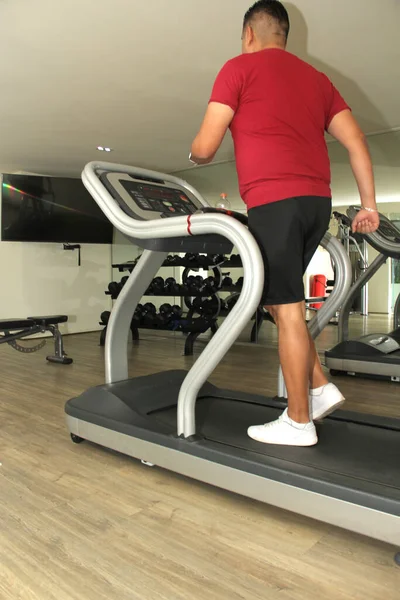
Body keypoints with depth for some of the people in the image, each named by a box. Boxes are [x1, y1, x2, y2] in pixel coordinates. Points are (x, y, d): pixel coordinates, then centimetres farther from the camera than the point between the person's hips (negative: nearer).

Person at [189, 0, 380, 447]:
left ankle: (298, 422, 6)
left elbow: (205, 147, -1)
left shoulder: (239, 68, 5)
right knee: (281, 300, 18)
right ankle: (320, 388, 17)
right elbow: (356, 142, 14)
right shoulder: (315, 77, 23)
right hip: (317, 201, 7)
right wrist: (369, 205, 14)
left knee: (286, 308, -4)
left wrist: (195, 157, 22)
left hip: (274, 202, -7)